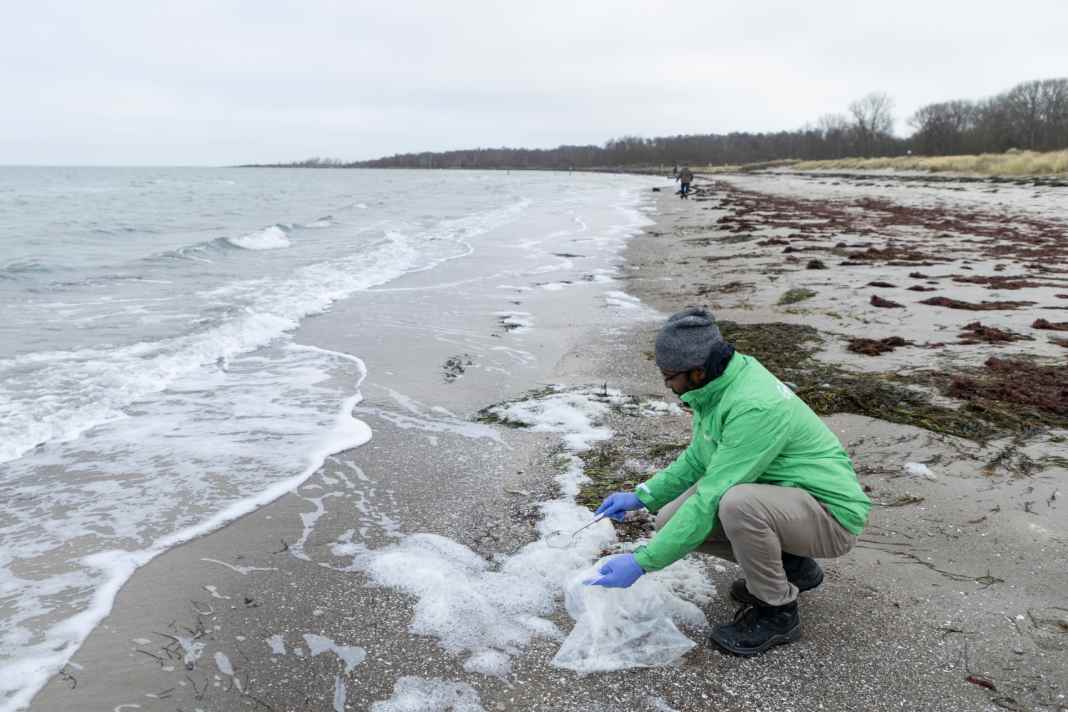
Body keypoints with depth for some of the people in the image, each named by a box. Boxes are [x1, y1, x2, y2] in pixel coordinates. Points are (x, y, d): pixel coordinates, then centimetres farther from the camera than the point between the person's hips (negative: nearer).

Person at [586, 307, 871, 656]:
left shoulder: (755, 407, -32)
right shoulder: (716, 386, -4)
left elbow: (710, 499, -32)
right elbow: (698, 458, 13)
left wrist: (641, 562, -28)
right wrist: (641, 496, 6)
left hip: (830, 514, -9)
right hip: (777, 494, 9)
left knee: (737, 503, -37)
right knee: (671, 518, -5)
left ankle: (777, 611, -9)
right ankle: (789, 566, 13)